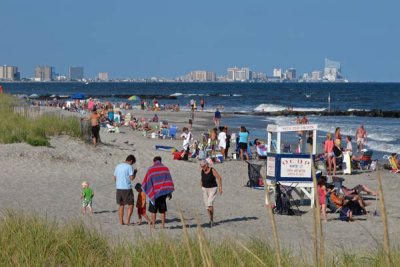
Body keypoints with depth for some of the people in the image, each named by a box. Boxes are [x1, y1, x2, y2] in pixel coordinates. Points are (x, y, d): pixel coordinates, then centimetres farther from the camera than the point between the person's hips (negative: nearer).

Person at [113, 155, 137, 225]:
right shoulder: (129, 167, -8)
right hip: (127, 188, -6)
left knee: (121, 205, 14)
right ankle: (127, 220, -5)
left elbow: (115, 178, 16)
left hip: (119, 188, 6)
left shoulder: (118, 166, 12)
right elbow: (132, 178, -13)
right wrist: (135, 172, 4)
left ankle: (121, 221, 15)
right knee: (131, 205, 3)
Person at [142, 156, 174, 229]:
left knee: (153, 210, 5)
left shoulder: (150, 170, -3)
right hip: (163, 192, 2)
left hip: (154, 193, -2)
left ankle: (153, 224, 4)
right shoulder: (165, 168, 3)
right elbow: (169, 181, 1)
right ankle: (163, 224, 8)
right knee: (163, 210, 9)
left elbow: (146, 181, -1)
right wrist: (169, 193, 4)